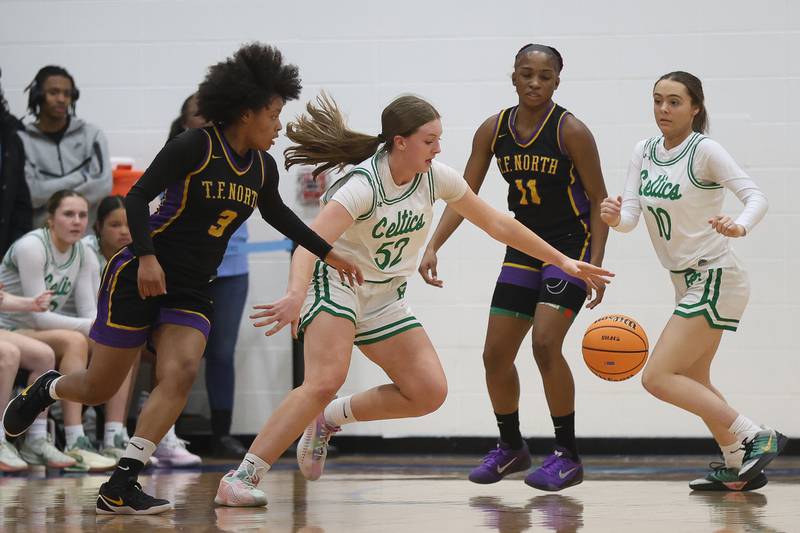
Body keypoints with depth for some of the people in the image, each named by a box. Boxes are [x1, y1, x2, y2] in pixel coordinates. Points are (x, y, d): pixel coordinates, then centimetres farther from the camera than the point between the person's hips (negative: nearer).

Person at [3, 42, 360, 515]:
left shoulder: (263, 168, 7)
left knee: (182, 373, -20)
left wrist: (327, 253, 31)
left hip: (192, 293, 6)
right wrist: (147, 255, -27)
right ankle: (48, 389, 37)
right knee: (99, 390, 0)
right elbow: (138, 197, -15)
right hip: (139, 278, -6)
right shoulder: (195, 146, -14)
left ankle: (120, 488, -18)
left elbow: (277, 214, 27)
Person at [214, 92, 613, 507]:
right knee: (325, 382, -27)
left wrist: (562, 261, 6)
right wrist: (296, 295, -56)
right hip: (337, 283, -7)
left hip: (384, 297, 7)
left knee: (429, 392, -5)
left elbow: (498, 225, 6)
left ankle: (328, 418, 12)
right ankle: (240, 479, -25)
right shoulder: (364, 185, -25)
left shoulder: (435, 177, -5)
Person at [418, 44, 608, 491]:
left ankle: (568, 457, -9)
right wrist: (433, 246, -9)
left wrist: (596, 266, -18)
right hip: (524, 248, 6)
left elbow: (599, 200, -11)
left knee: (545, 344, -20)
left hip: (572, 245, -6)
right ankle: (511, 448, 27)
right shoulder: (494, 130, -1)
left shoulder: (571, 131, -15)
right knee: (496, 354, 5)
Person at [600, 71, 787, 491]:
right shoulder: (644, 152, 6)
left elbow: (755, 196, -21)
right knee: (693, 382, 17)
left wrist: (740, 226, -42)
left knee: (657, 377, -14)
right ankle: (739, 469, 28)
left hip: (714, 278, -9)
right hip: (688, 281, 9)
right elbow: (630, 216, 1)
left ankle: (753, 437, -10)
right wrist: (615, 217, -23)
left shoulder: (704, 150, -14)